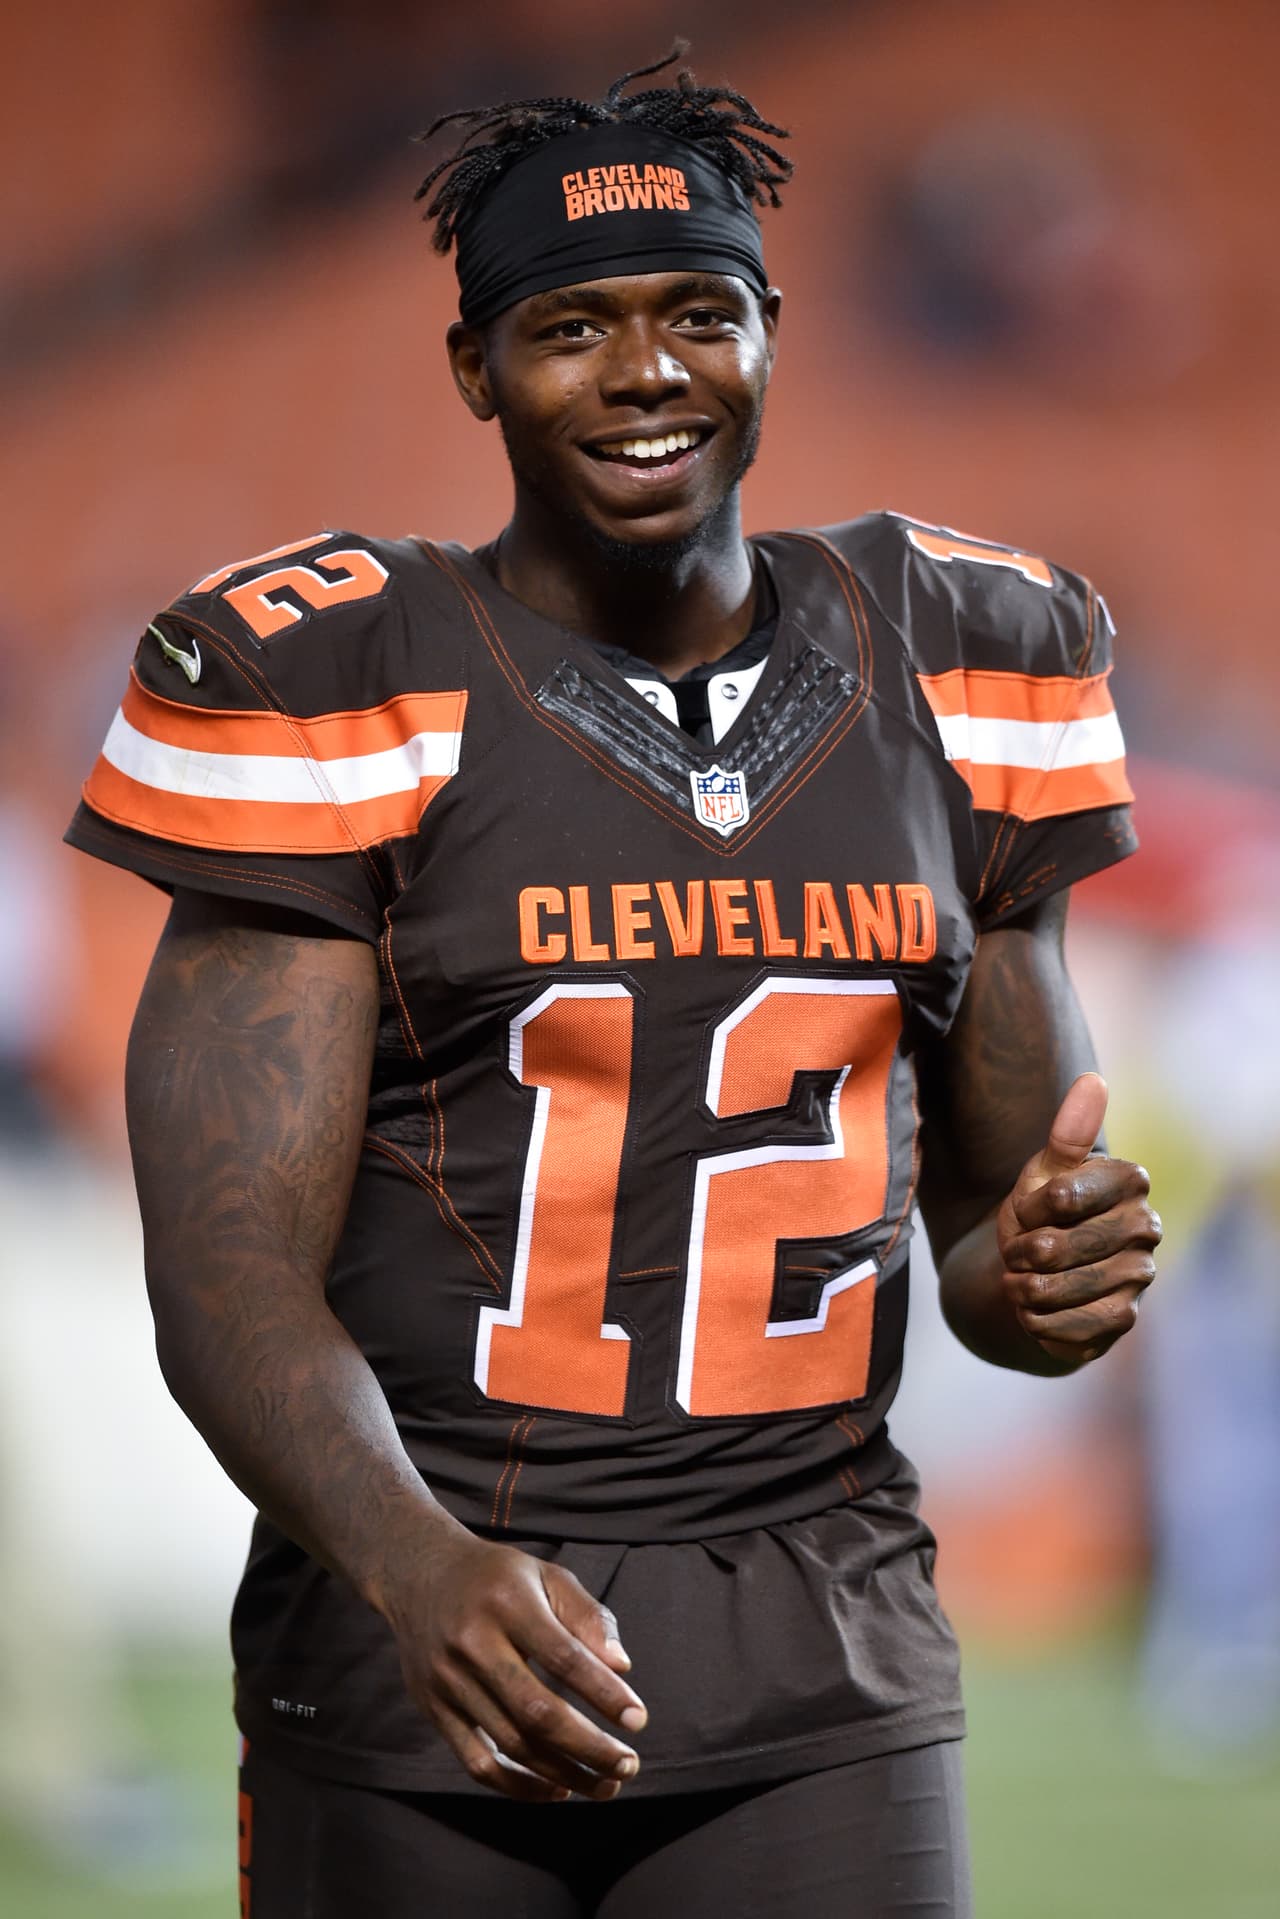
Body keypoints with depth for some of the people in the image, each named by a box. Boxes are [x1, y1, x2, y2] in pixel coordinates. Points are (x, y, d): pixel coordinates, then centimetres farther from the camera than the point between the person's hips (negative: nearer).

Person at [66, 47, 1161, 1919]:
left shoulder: (940, 675, 8)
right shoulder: (345, 690, -5)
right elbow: (232, 1270, -11)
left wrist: (1043, 1271, -8)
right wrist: (415, 1566, -30)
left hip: (821, 1690, 2)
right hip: (416, 1691, -2)